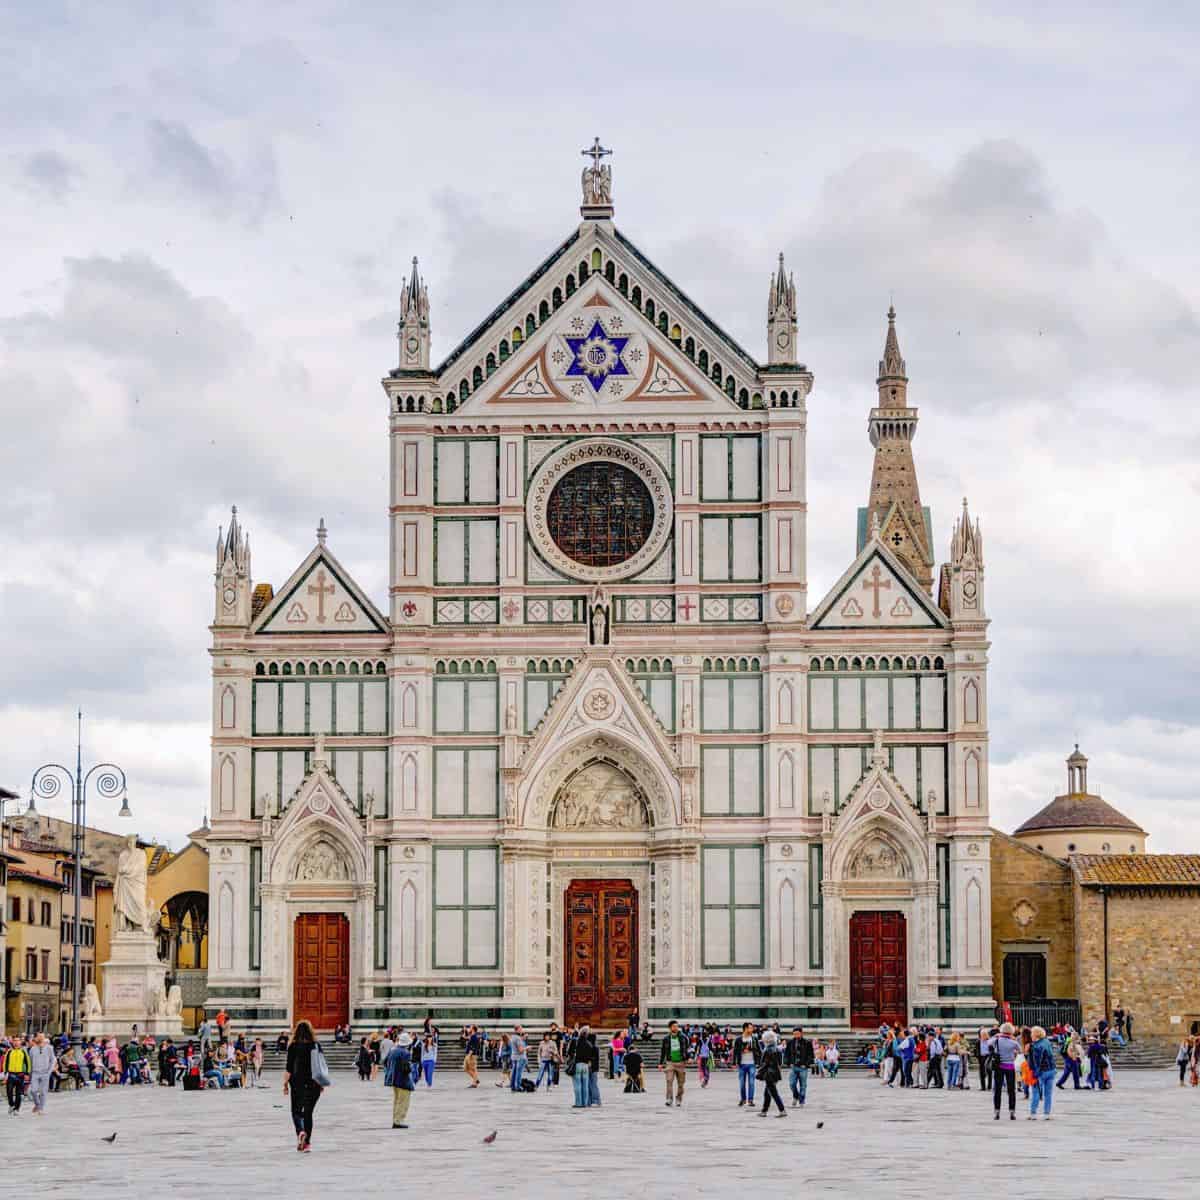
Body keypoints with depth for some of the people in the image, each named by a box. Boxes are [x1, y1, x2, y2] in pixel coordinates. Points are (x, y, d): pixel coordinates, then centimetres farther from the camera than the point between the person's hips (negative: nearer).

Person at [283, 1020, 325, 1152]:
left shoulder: (293, 1046, -6)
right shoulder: (316, 1045, 1)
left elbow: (289, 1068, -8)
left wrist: (285, 1083, -1)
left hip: (297, 1082, -2)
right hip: (313, 1083, 2)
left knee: (296, 1111, 10)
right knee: (308, 1112, 9)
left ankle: (300, 1132, -17)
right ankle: (307, 1142, 7)